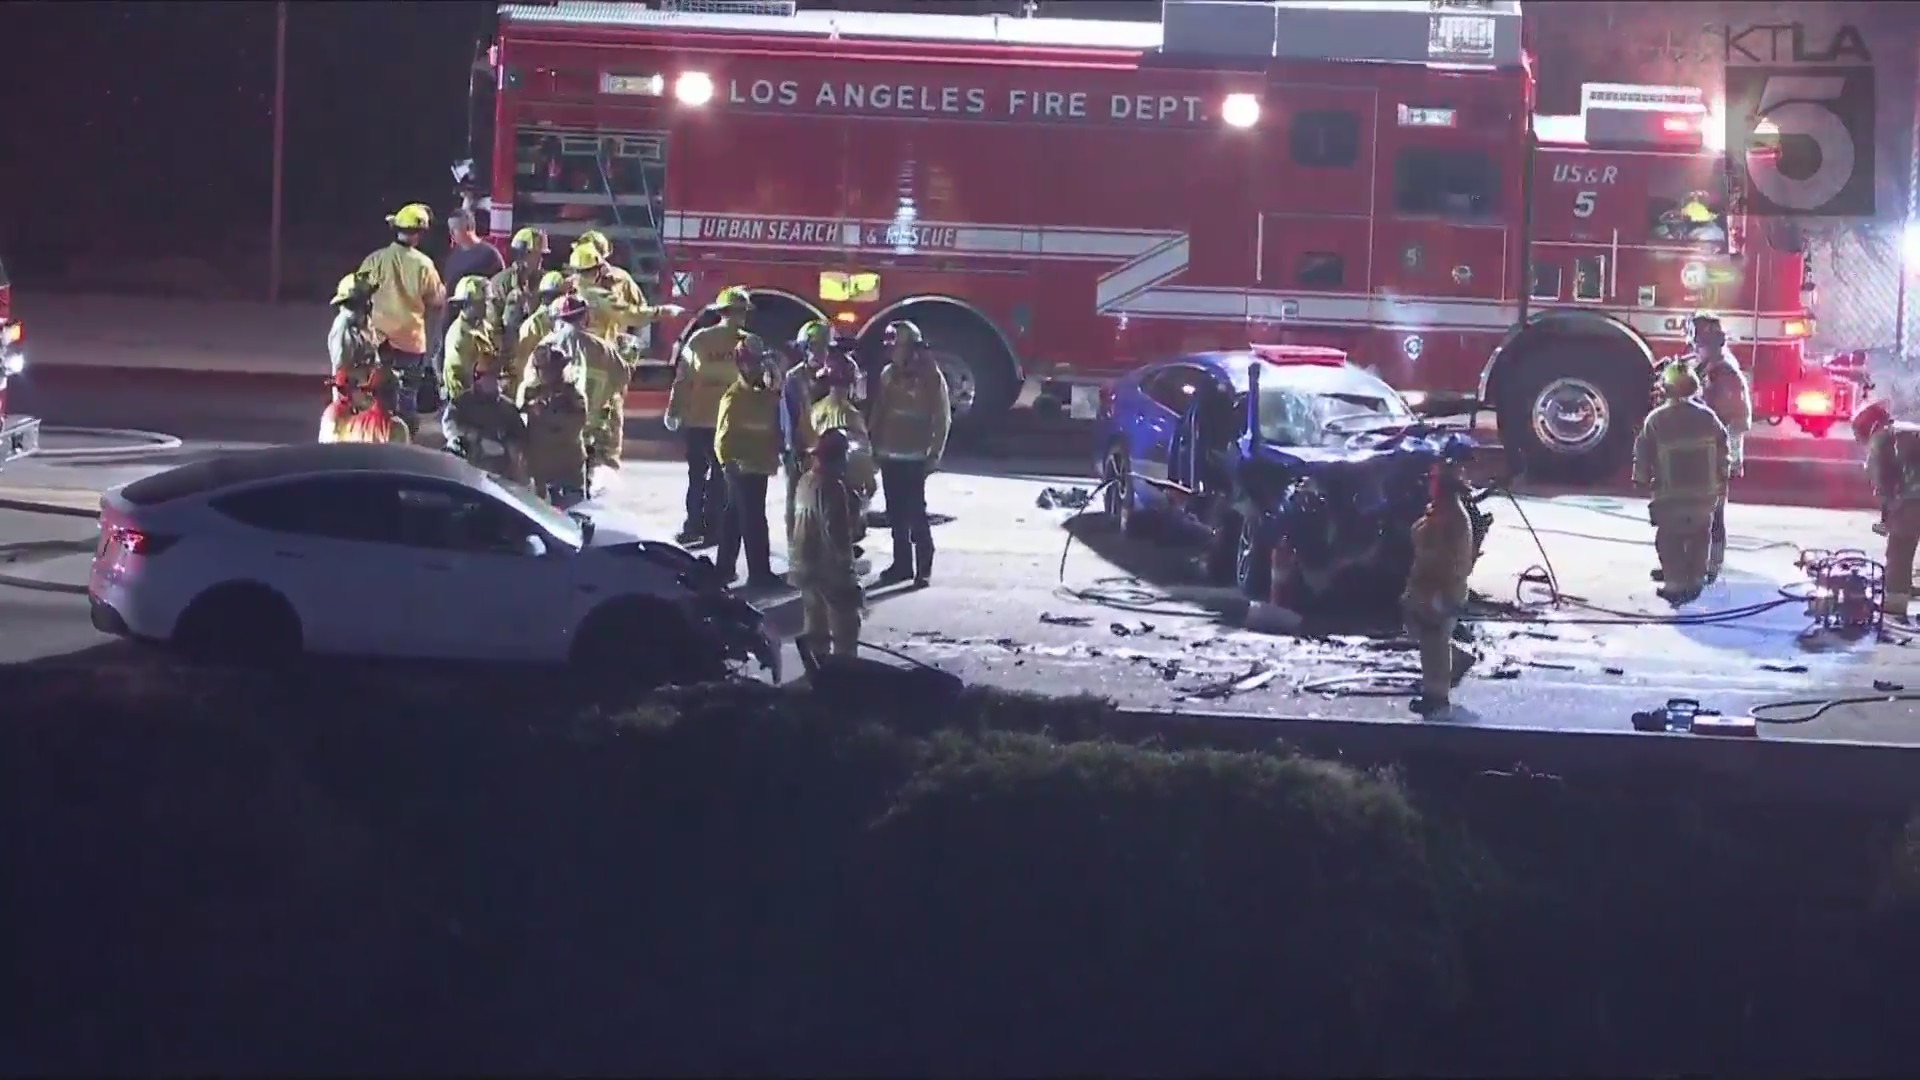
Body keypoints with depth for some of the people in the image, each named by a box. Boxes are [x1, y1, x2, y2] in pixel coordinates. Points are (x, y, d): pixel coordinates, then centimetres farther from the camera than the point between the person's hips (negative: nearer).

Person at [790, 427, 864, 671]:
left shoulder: (806, 481, 7)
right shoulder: (831, 487, -20)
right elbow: (837, 532, -22)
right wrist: (846, 566, -11)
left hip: (805, 564, 9)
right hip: (829, 568, -9)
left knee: (815, 627, 16)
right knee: (845, 627, -1)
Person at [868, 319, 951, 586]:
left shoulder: (931, 376, -7)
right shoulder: (888, 374, 8)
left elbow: (942, 419, -7)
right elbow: (878, 412, 13)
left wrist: (934, 454, -10)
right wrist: (875, 447, 9)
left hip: (915, 458, -6)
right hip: (889, 456, 6)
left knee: (916, 513, -6)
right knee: (896, 513, 10)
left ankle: (923, 568, -1)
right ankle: (902, 563, 19)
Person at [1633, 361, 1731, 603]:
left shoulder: (1656, 420, -12)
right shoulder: (1707, 417, -4)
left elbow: (1643, 455, -6)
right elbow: (1722, 452, 3)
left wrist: (1642, 483, 7)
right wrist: (1722, 483, 14)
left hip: (1669, 495, -3)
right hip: (1705, 492, 3)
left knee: (1670, 539, 9)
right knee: (1699, 537, 18)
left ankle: (1675, 584, 5)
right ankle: (1695, 581, 21)